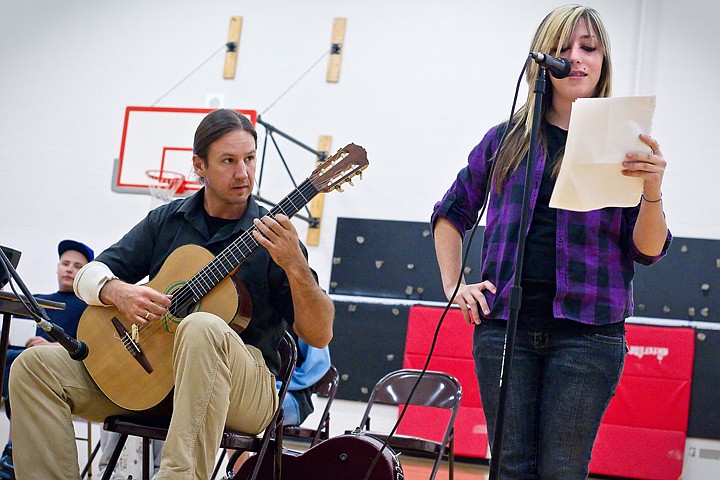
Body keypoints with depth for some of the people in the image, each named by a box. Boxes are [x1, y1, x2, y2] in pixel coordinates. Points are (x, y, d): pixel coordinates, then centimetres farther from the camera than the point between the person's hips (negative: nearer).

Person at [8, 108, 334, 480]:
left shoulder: (272, 239, 0)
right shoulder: (166, 220, 11)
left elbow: (319, 336, -7)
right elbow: (88, 275, 11)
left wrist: (294, 266, -24)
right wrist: (118, 292, -14)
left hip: (244, 388, -4)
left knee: (201, 328, -38)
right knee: (36, 364, -13)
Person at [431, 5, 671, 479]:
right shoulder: (507, 138, 10)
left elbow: (648, 250, 0)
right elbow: (452, 213, 21)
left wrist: (652, 189, -17)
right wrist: (454, 286, 10)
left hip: (588, 332, -1)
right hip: (504, 324, 2)